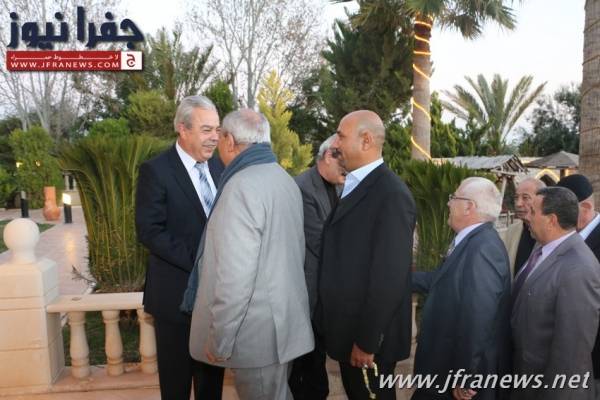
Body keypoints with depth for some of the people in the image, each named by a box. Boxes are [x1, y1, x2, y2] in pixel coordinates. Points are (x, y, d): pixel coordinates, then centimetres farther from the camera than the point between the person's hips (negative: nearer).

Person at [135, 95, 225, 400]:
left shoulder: (218, 167, 6)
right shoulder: (156, 170, -12)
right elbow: (149, 230, -17)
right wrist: (198, 261, -23)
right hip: (178, 291, -5)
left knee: (212, 372, 20)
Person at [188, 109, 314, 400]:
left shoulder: (242, 186, -21)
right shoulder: (284, 179, 8)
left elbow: (235, 276, -26)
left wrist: (218, 338, -15)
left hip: (259, 331, -8)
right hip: (284, 319, 9)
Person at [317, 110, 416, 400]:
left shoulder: (391, 194, -20)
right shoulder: (354, 186, 9)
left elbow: (390, 277, -22)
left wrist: (367, 342, -18)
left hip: (367, 335, -8)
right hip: (347, 327, 8)